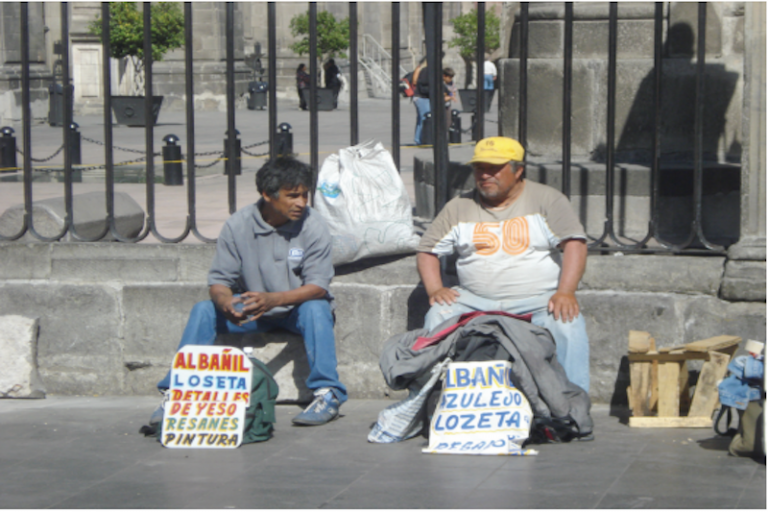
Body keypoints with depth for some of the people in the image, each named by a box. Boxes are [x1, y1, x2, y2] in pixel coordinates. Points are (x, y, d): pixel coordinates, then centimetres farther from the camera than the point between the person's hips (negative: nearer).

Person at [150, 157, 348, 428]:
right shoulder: (238, 225, -10)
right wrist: (225, 303, -35)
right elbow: (219, 281, -9)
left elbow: (318, 286, -20)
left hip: (298, 307, -2)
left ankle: (327, 394, -31)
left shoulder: (313, 226, -15)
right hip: (250, 312, 2)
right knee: (203, 310, -20)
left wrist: (273, 299, -38)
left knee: (315, 309, -34)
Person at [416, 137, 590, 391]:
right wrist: (435, 289, -4)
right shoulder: (459, 207, 13)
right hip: (475, 301, 2)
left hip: (538, 300, -2)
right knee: (437, 316, -25)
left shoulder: (547, 199, 4)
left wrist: (565, 292, -20)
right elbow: (427, 250, 16)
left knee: (568, 324, -32)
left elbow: (574, 244, -5)